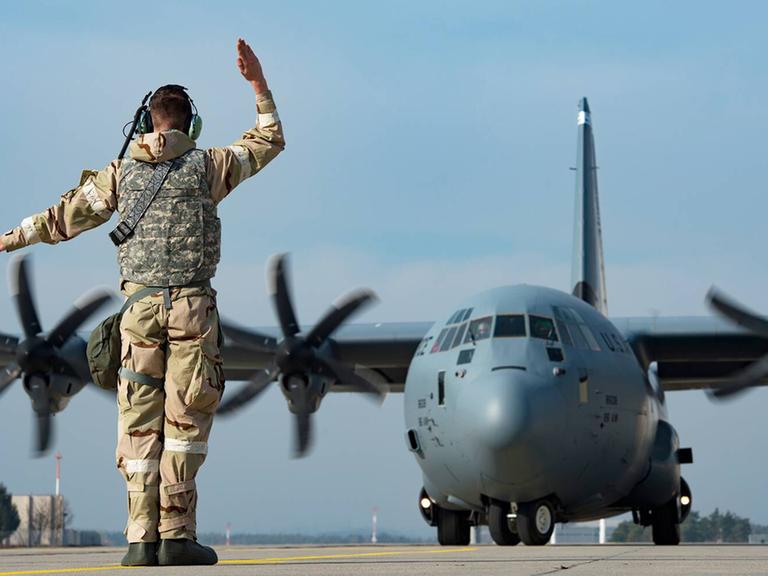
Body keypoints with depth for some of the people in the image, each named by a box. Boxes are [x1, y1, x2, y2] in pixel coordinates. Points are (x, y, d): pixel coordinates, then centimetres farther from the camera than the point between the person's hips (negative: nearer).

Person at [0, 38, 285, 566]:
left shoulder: (121, 173, 9)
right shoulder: (207, 166, 3)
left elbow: (65, 217, 17)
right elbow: (270, 142, 17)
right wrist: (259, 84, 24)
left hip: (140, 306, 2)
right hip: (192, 305, -2)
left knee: (139, 425, 3)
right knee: (186, 420, -2)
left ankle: (142, 538, -2)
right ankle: (176, 534, -8)